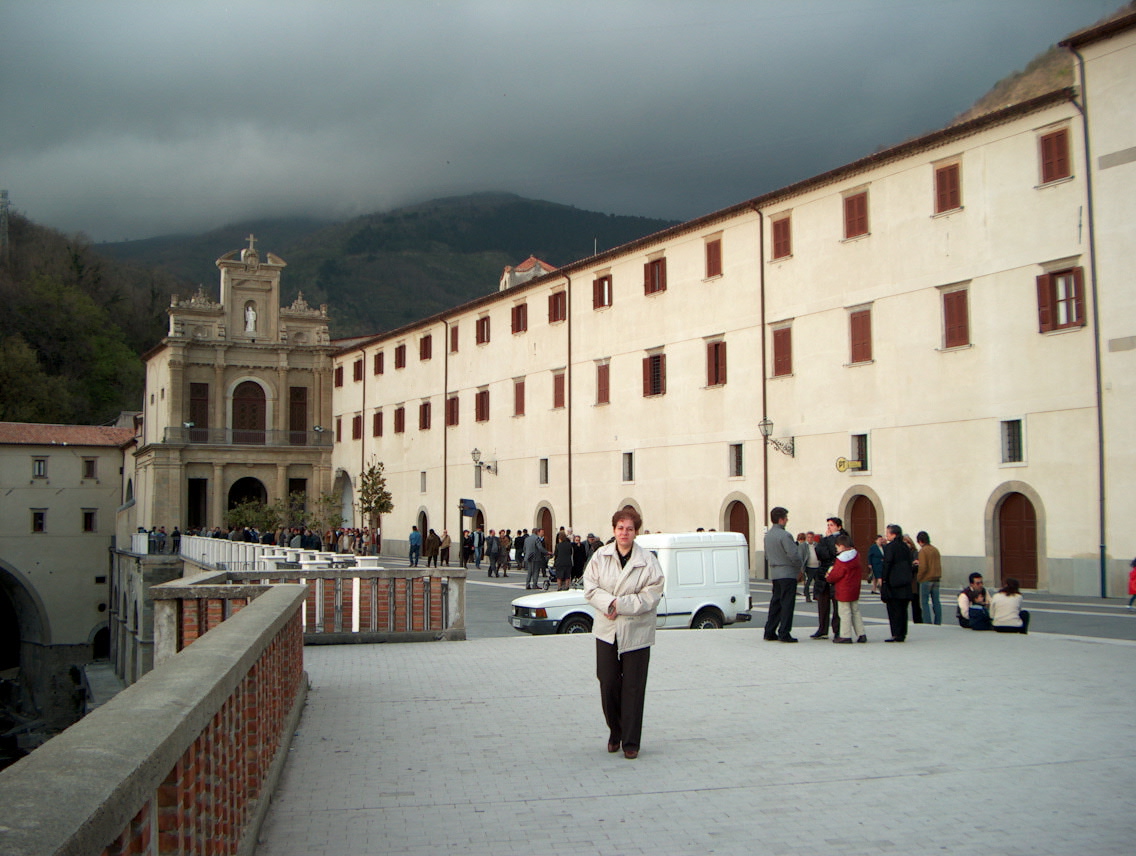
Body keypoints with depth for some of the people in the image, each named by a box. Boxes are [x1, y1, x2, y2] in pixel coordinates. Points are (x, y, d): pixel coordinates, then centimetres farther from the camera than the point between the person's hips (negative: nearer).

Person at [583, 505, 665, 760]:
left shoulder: (647, 560, -3)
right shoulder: (600, 557, 4)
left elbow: (652, 595, -9)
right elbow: (590, 588, 1)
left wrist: (621, 604, -15)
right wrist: (608, 603, -17)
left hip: (636, 632, -2)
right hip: (606, 630, 2)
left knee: (633, 687, 1)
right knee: (608, 684, 4)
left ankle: (631, 741, 9)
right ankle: (615, 732, 26)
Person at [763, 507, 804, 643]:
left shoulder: (768, 535, 11)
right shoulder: (784, 535, -16)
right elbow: (793, 555, -20)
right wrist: (800, 566, -4)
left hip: (774, 574, 8)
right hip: (787, 574, -8)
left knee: (775, 603, 13)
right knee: (787, 603, -4)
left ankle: (770, 632, 14)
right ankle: (784, 633, -5)